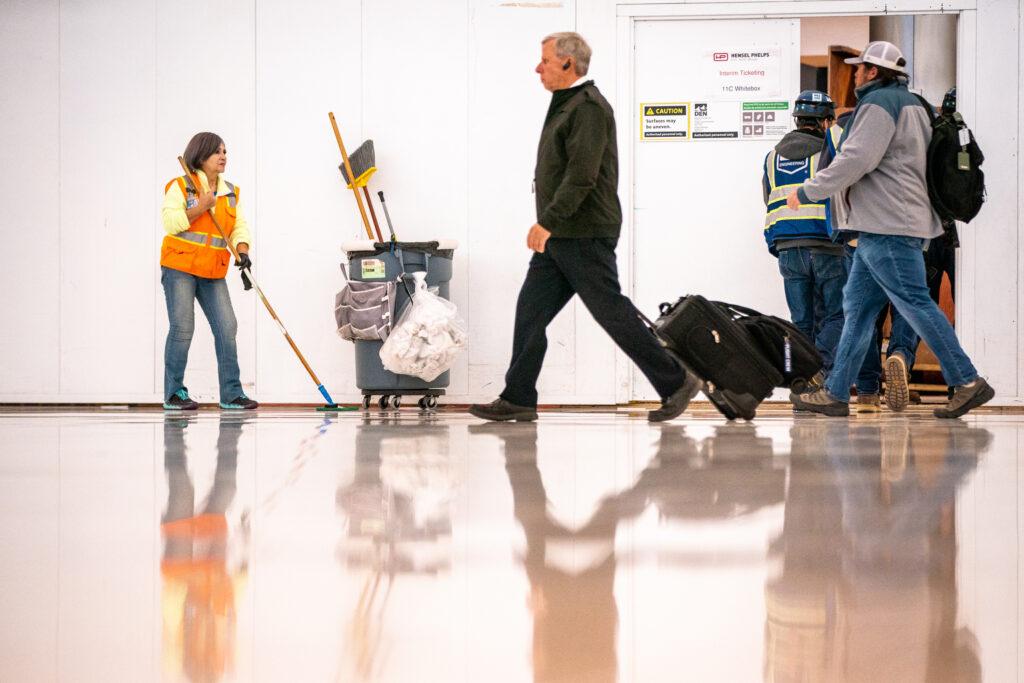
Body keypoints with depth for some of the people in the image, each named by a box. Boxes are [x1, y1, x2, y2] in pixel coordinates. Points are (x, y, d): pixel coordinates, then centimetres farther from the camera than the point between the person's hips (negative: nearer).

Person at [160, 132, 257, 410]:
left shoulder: (231, 193, 14)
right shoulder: (180, 186, -3)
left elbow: (240, 227, 8)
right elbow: (169, 221, -13)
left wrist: (243, 252, -10)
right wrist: (200, 208, -20)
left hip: (213, 273, 5)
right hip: (179, 267, -5)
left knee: (227, 327, -2)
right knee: (182, 329, -7)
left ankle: (231, 394, 3)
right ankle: (174, 393, 2)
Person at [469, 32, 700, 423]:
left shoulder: (589, 107, -15)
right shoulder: (565, 106, 18)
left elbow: (582, 175, -24)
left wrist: (547, 222, -26)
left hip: (584, 237, -10)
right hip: (558, 237, 10)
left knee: (612, 312, -5)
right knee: (530, 312, 5)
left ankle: (675, 383, 3)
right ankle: (518, 399, 7)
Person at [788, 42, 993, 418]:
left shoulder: (878, 103, -11)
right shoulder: (911, 104, 22)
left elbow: (856, 160, -19)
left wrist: (807, 191, -11)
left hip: (888, 226, -11)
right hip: (885, 227, 11)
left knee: (915, 303, -10)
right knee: (857, 307, 9)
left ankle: (968, 383, -8)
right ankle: (835, 393, 9)